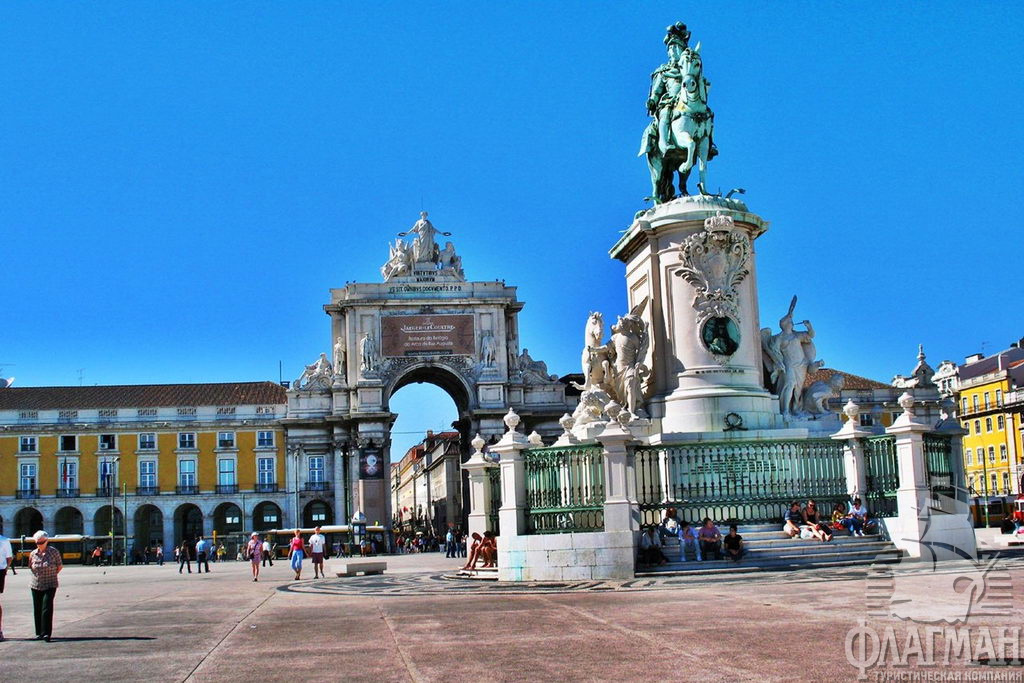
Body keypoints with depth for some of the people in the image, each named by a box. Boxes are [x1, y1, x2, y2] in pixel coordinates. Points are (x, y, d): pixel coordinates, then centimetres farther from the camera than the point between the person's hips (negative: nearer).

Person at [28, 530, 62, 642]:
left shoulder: (54, 552, -6)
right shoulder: (33, 554, 3)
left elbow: (59, 566, 3)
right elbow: (31, 567, 18)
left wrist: (51, 575, 2)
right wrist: (38, 574, 9)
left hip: (50, 585, -4)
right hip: (36, 585, 4)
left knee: (47, 609, -11)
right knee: (37, 609, 8)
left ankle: (47, 633, -10)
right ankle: (39, 633, 19)